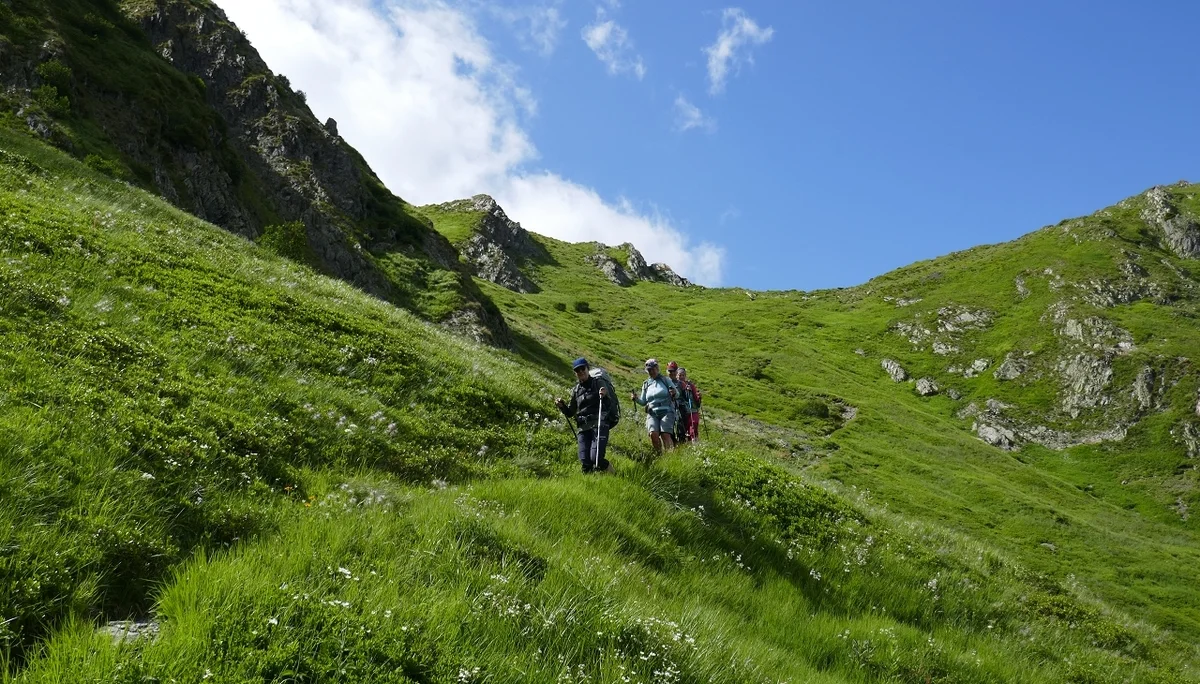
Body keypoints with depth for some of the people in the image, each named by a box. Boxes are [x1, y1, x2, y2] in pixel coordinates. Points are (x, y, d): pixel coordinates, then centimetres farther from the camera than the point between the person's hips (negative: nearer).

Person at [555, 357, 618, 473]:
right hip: (584, 428, 5)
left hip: (599, 426, -4)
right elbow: (570, 413, 22)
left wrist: (605, 396, -26)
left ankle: (608, 469, 12)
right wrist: (561, 406, 2)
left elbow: (611, 404, -5)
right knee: (585, 462, -6)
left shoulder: (599, 383, 4)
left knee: (596, 458, -18)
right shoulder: (576, 390, 17)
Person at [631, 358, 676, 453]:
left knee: (665, 435, -21)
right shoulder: (646, 384, 17)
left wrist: (674, 393, -14)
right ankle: (659, 454, -8)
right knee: (653, 434, -21)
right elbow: (643, 402, 19)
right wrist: (636, 399, -2)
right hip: (652, 414, 2)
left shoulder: (666, 380, 9)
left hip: (666, 412, -2)